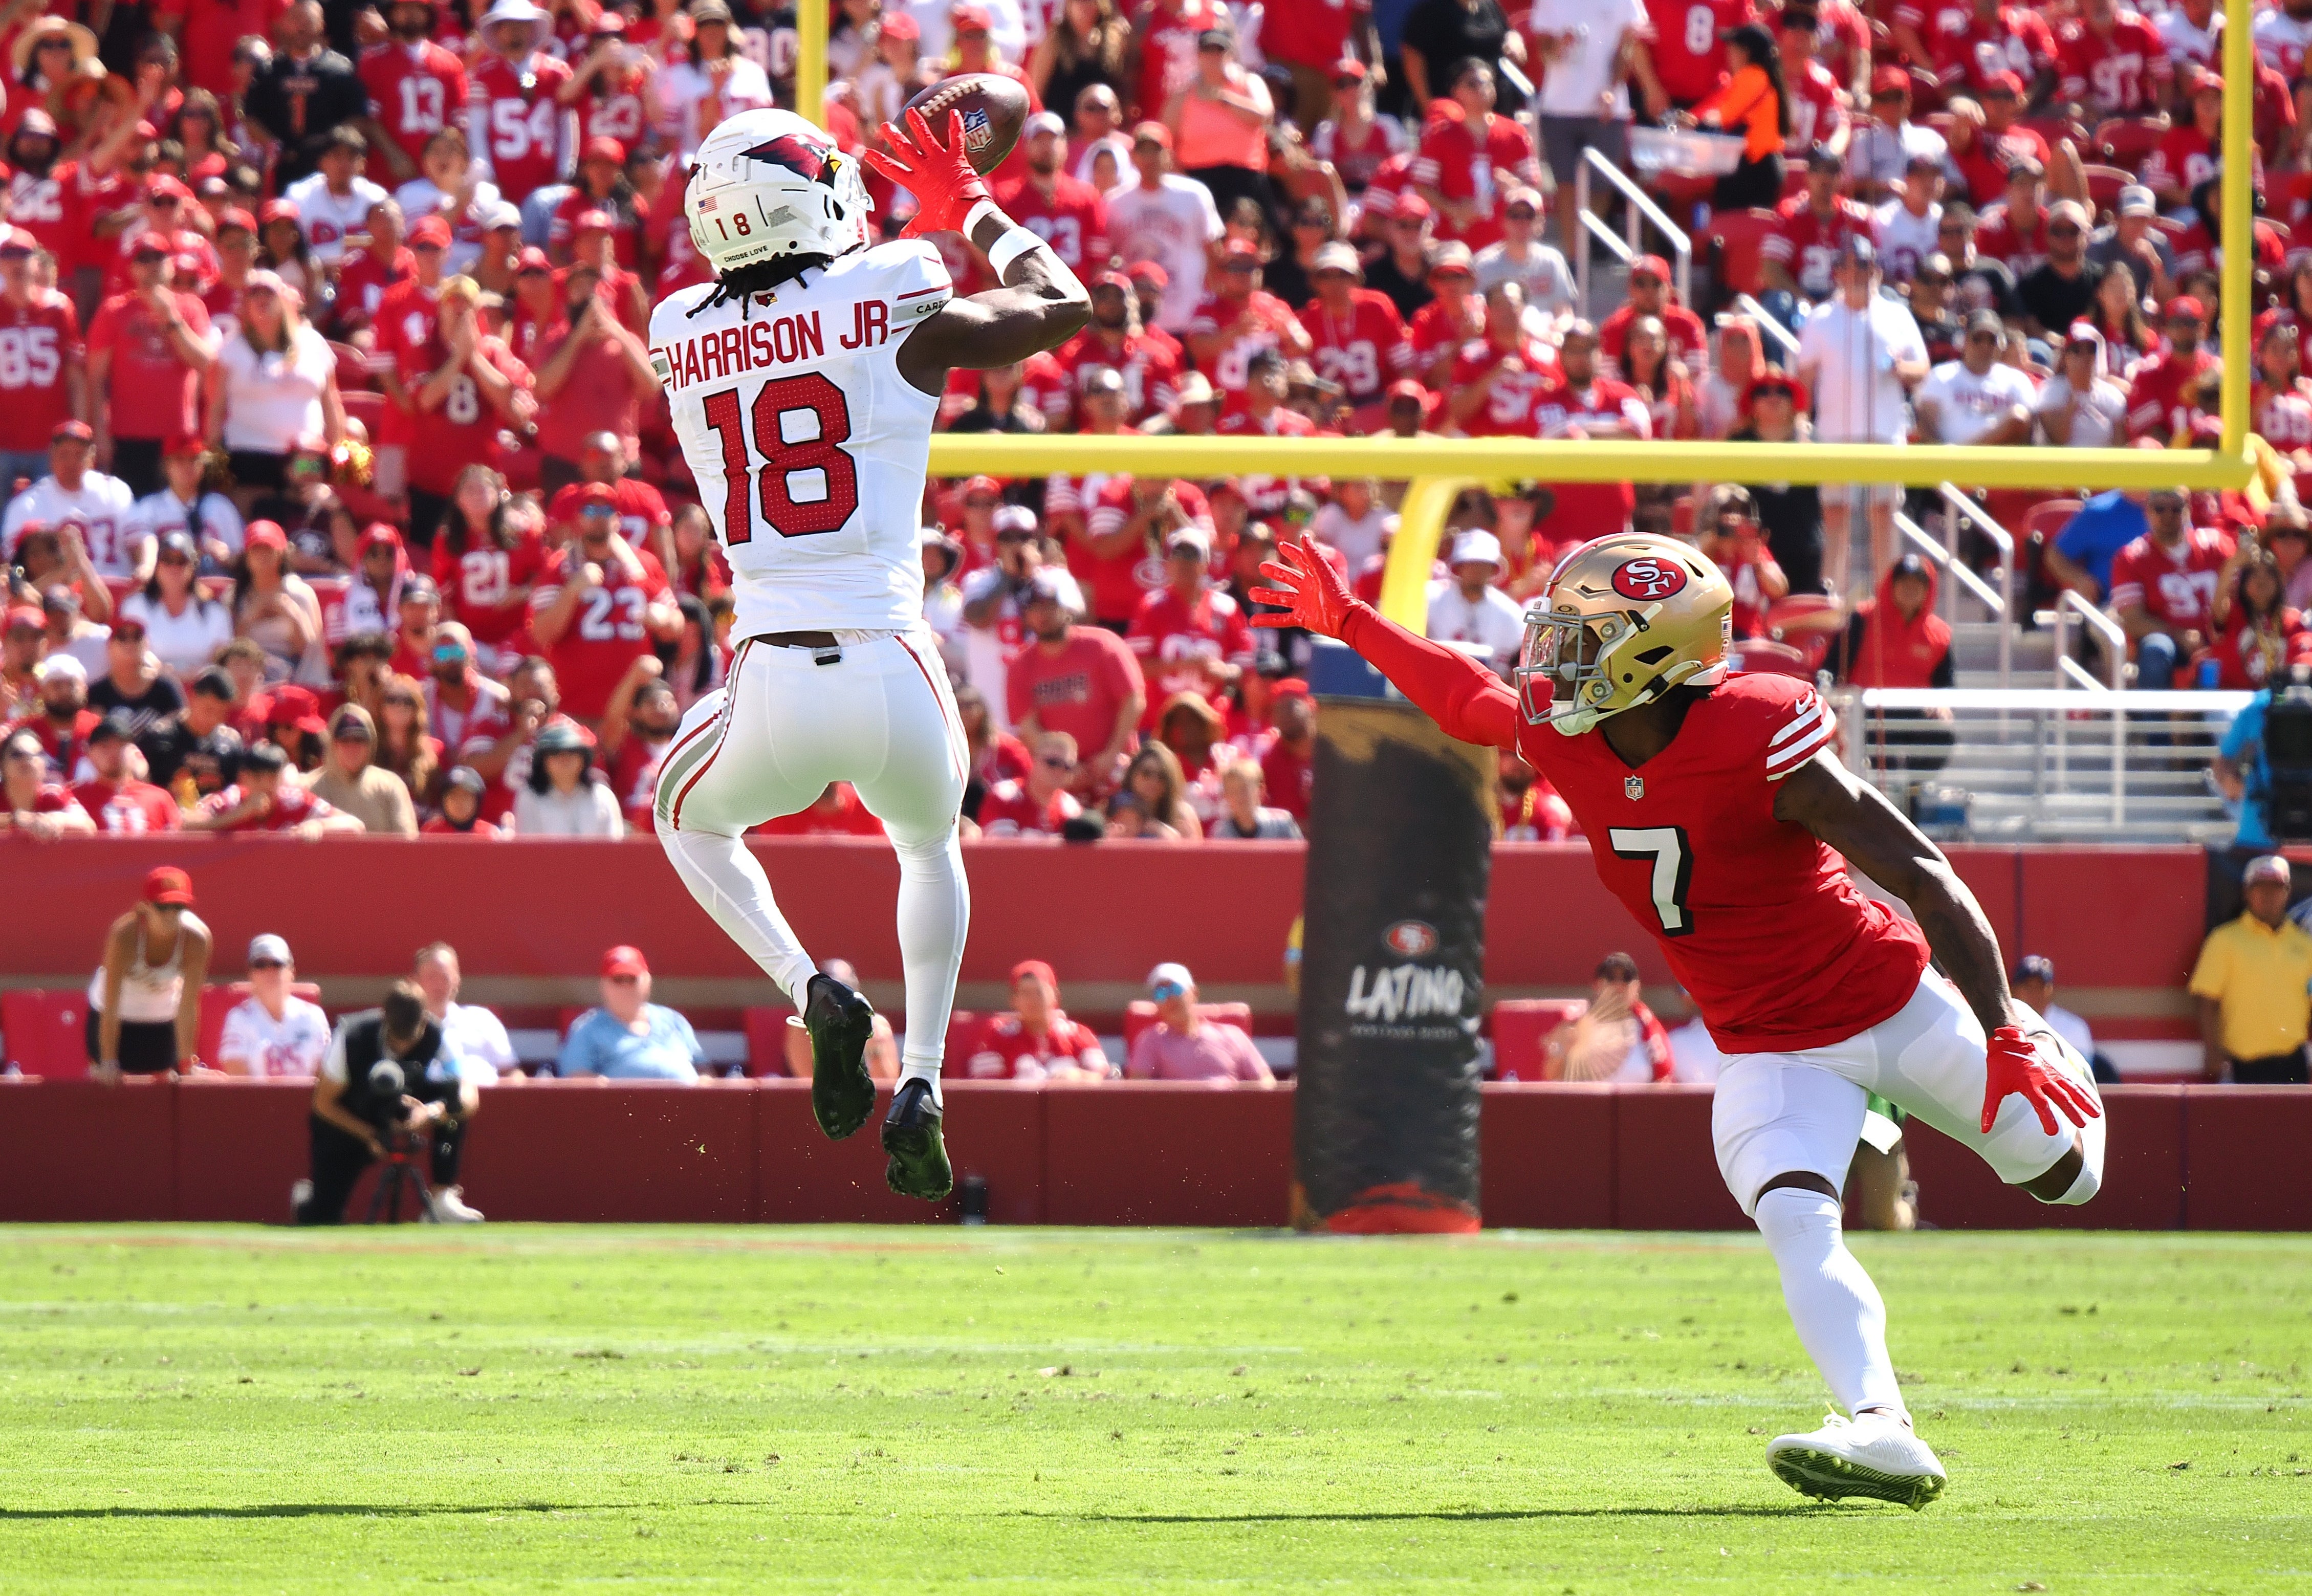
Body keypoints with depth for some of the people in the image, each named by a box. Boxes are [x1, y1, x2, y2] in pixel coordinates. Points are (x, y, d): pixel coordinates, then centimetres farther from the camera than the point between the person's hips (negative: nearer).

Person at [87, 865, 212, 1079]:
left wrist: (186, 1063, -23)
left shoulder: (195, 940, -27)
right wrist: (108, 1062, -34)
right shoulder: (124, 935, -33)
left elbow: (188, 1006, -23)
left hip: (163, 1023, 2)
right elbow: (111, 1006, -32)